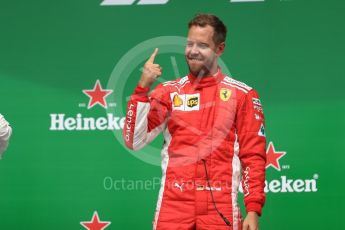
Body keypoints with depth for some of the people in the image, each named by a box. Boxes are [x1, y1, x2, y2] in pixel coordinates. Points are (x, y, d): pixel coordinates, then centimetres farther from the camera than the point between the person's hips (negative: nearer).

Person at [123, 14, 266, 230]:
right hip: (173, 206, 1)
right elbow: (134, 141, 0)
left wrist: (254, 210, -6)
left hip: (220, 209, -1)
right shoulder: (168, 92, 9)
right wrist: (143, 87, -8)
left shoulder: (243, 95, 5)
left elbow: (253, 156, 2)